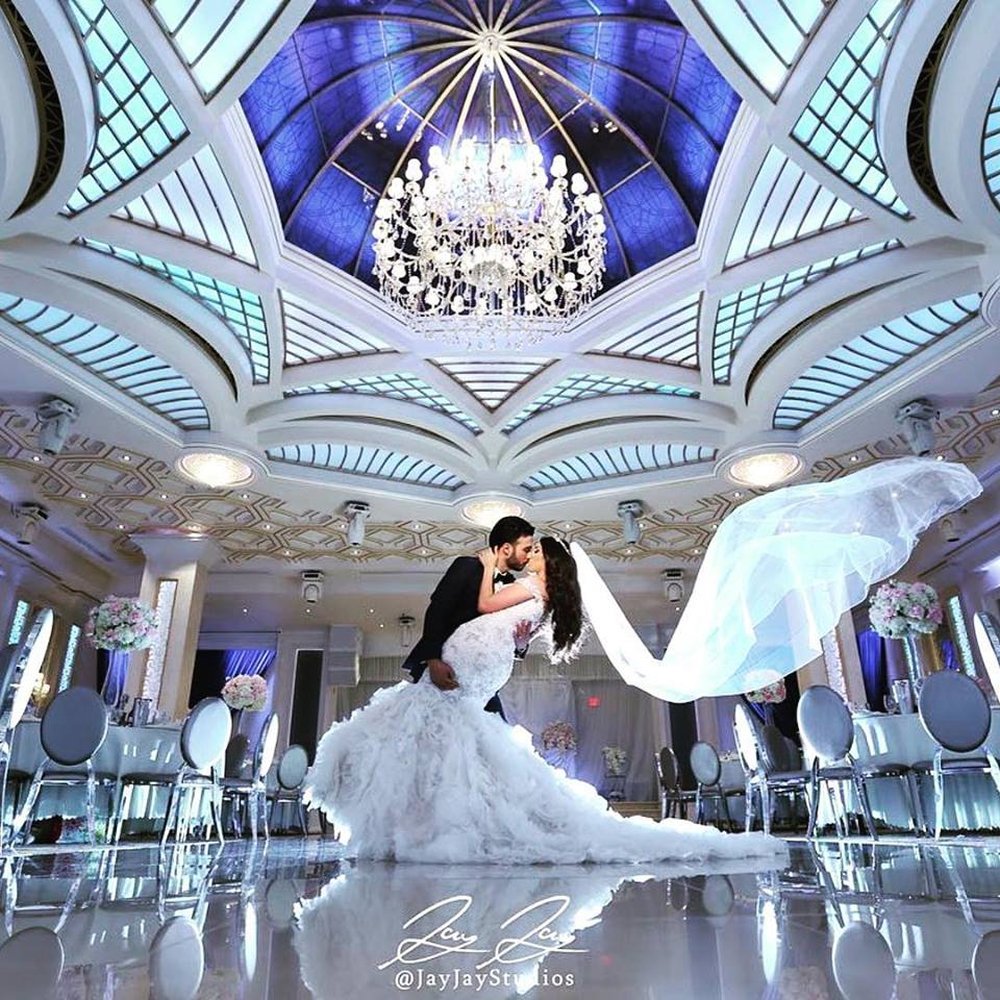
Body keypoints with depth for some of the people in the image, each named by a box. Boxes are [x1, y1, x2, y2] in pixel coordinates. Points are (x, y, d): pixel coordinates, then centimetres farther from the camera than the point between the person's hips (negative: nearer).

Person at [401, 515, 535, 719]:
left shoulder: (511, 585, 7)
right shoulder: (467, 567, -9)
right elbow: (436, 612, -19)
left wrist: (520, 641, -19)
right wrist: (434, 661, -31)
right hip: (439, 668, -5)